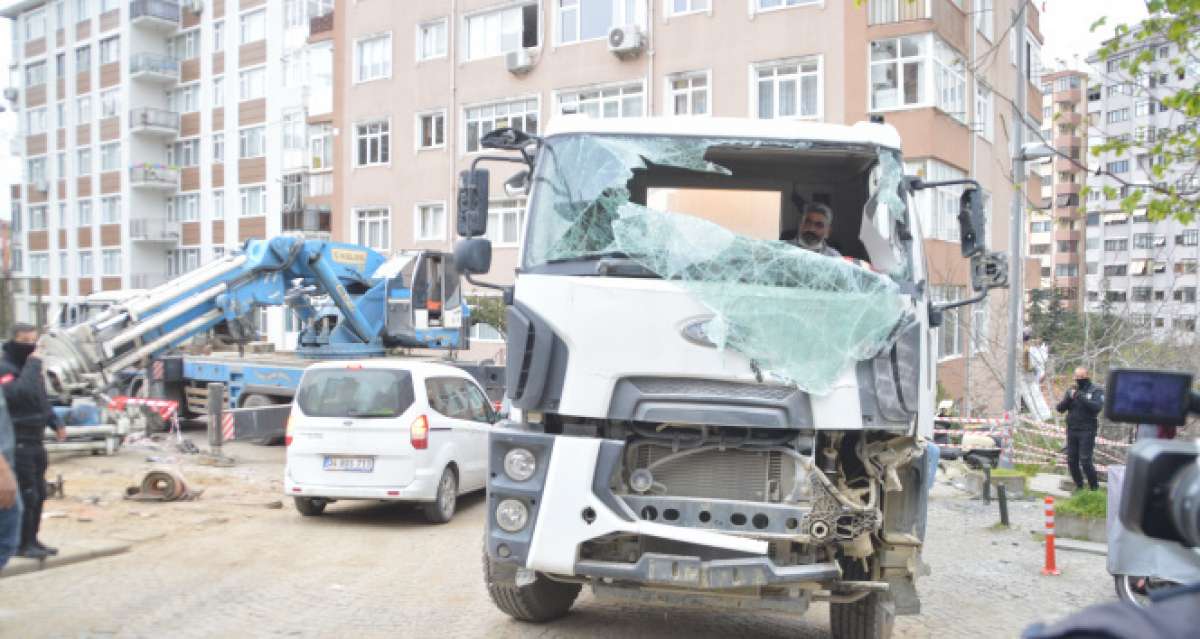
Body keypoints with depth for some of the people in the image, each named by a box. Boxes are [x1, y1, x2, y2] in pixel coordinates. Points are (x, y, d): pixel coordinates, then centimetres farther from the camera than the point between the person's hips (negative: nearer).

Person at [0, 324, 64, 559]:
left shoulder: (29, 366, 15)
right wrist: (33, 365, -26)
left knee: (38, 493, 13)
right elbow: (21, 392, -32)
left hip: (35, 441, 9)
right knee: (26, 494, -8)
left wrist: (56, 423, 18)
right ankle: (23, 544, 0)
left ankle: (32, 540, 23)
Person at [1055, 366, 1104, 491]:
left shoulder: (1096, 391, 0)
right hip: (1072, 431, 5)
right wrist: (1068, 398, -13)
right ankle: (1079, 486, 20)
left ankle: (1094, 487, 5)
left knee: (1085, 461, -10)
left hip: (1087, 431, -5)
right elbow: (1060, 408, 5)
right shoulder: (1071, 391, 12)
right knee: (1072, 461, 5)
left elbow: (1097, 407, -17)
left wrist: (1082, 398, -23)